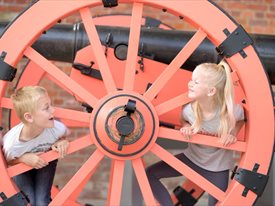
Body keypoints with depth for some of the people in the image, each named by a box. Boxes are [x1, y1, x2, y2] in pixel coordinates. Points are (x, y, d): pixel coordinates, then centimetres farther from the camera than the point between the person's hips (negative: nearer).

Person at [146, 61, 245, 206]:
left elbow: (240, 119, -3)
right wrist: (186, 128, -17)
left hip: (218, 168, -2)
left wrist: (232, 134, -20)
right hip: (192, 158, 3)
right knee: (150, 174, -6)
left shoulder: (231, 111, -28)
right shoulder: (188, 109, -21)